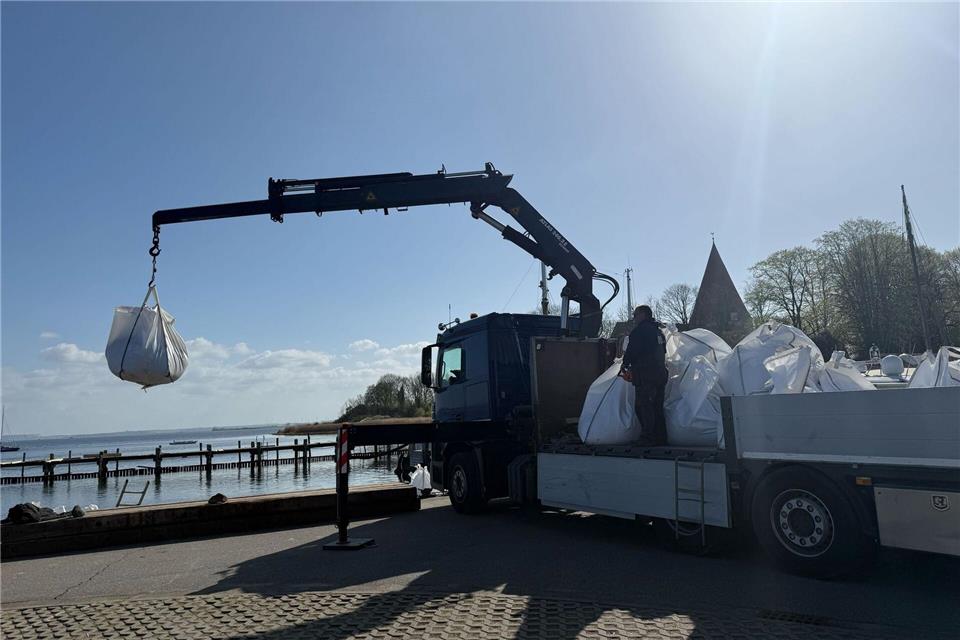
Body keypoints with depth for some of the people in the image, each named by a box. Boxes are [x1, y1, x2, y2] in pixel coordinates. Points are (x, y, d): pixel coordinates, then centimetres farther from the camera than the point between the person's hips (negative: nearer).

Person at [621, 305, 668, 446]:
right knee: (657, 408, 13)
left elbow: (631, 352, -14)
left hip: (645, 376, -9)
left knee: (644, 407, -6)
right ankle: (660, 438, 17)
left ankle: (648, 438, -8)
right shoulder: (658, 331, 19)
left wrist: (625, 365, 5)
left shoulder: (639, 331, -10)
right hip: (660, 374, 9)